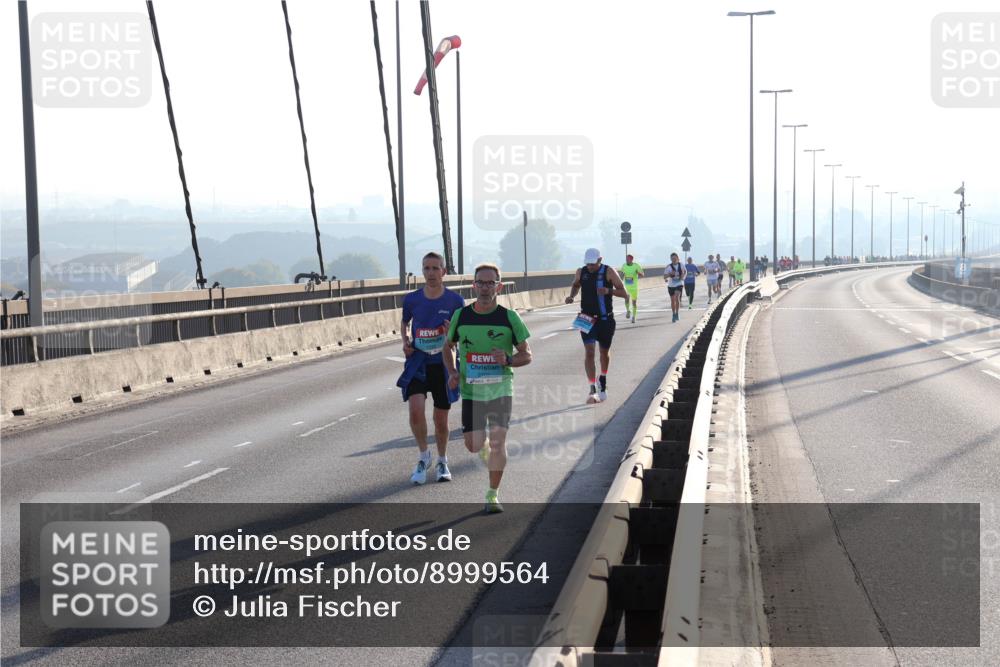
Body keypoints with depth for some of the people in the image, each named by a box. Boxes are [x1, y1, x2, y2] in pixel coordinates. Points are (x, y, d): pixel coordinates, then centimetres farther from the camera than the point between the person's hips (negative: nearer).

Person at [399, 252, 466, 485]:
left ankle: (442, 462, 31)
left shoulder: (455, 301, -5)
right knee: (416, 410, -18)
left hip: (443, 364, 0)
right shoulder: (412, 299, -1)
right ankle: (424, 456, 6)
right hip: (417, 362, 0)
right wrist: (405, 341, 0)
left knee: (441, 417, 8)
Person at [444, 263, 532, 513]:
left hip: (501, 389, -2)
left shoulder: (509, 317, -5)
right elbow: (448, 347, 15)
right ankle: (485, 446, 39)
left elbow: (527, 355, 1)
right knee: (473, 445, 0)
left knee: (498, 441, -13)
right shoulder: (461, 316, 0)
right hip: (471, 390, 2)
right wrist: (452, 373, -2)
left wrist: (508, 360, -20)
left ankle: (493, 494, 2)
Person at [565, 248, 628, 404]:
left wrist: (609, 291, -29)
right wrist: (571, 296, 1)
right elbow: (576, 285, 22)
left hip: (606, 319, -1)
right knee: (589, 352, -12)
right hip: (587, 319, 1)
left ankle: (603, 380, 42)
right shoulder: (581, 272, -1)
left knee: (605, 351, 15)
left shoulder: (609, 272, -10)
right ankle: (593, 389, -14)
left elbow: (624, 293, -11)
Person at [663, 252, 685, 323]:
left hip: (679, 284, -1)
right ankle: (674, 314, 24)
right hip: (671, 285, 1)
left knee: (677, 297, -22)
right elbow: (664, 277, -14)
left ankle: (677, 313, -11)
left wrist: (683, 276, -2)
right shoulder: (669, 267, -10)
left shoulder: (681, 265, -4)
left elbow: (683, 271, 18)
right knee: (672, 300, 8)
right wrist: (670, 274, -32)